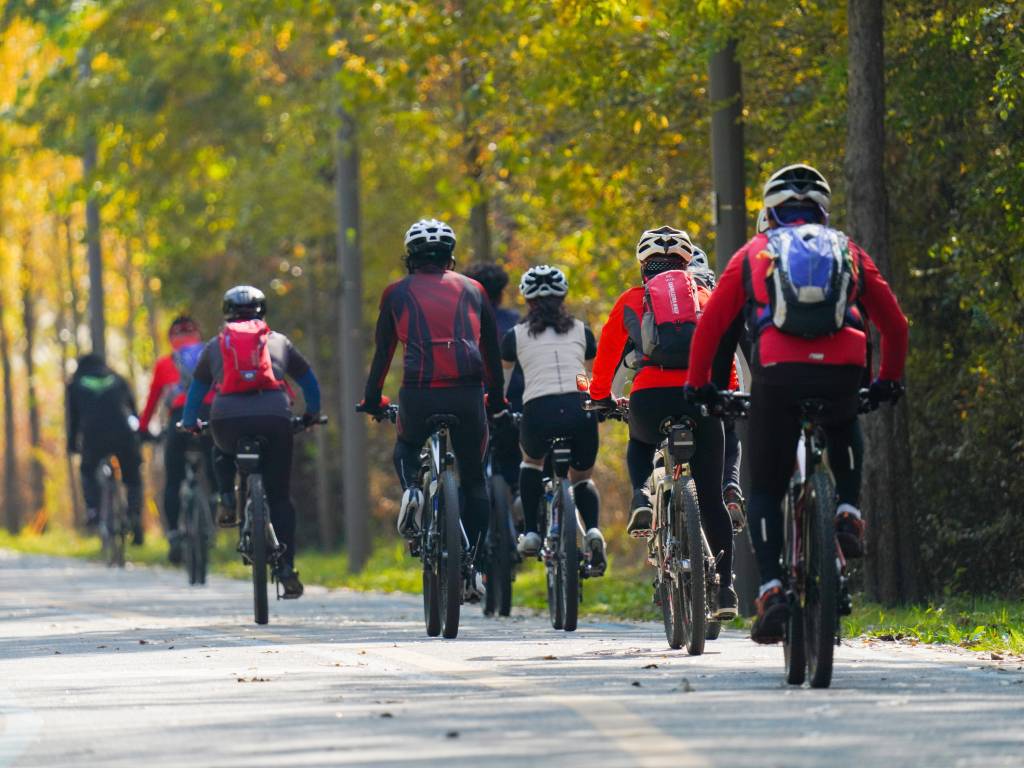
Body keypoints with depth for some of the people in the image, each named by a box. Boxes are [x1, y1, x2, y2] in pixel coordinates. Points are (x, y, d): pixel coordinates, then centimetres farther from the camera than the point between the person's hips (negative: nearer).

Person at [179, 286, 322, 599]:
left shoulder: (215, 345, 23)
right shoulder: (279, 341, 23)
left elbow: (196, 388, 32)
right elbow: (308, 380, 32)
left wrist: (189, 422, 47)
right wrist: (312, 414, 47)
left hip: (228, 418, 0)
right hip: (274, 417, 0)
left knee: (222, 453, 37)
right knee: (280, 497, 9)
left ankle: (227, 501, 13)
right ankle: (286, 568, 0)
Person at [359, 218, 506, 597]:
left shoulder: (397, 293, 15)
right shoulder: (472, 289, 18)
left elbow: (383, 351, 18)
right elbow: (492, 350, 22)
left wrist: (372, 400, 30)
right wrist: (496, 400, 33)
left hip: (418, 394, 0)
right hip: (468, 393, 1)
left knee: (406, 447, 31)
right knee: (474, 480, 16)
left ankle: (411, 489, -1)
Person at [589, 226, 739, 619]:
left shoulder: (630, 300, 17)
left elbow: (607, 353, 23)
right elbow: (727, 349, 21)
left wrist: (600, 396, 37)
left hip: (649, 399, 0)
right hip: (700, 397, 0)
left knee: (639, 444, 37)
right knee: (710, 499, 11)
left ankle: (642, 498, 7)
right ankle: (725, 589, 7)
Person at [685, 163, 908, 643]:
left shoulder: (754, 253, 21)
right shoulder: (849, 252, 24)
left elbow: (710, 326, 18)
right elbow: (894, 324, 26)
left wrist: (697, 386, 30)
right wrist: (889, 380, 41)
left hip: (777, 373, -1)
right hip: (842, 371, 1)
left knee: (765, 490, 13)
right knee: (845, 430, 38)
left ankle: (771, 591, -5)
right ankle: (848, 513, 15)